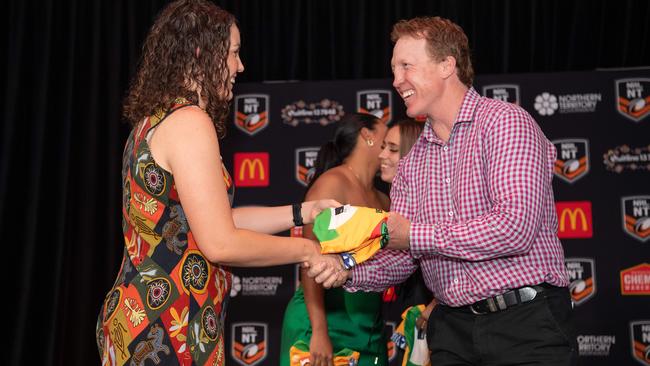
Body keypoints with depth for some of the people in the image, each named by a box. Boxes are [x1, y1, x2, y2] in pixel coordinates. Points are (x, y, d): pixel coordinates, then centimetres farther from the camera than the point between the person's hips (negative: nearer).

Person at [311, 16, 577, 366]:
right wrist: (349, 271, -11)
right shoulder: (412, 161, 11)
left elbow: (515, 228, -21)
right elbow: (401, 257, 10)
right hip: (452, 328, 6)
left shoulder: (505, 123, -9)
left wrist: (413, 234, -16)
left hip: (526, 324, -6)